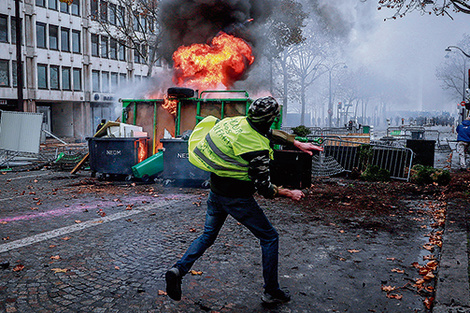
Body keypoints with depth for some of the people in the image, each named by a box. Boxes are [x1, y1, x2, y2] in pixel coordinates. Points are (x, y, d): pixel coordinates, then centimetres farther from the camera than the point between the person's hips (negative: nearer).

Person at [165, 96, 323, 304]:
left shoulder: (239, 122, -1)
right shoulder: (258, 149, -25)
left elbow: (271, 133, 15)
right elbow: (264, 189, -19)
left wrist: (298, 144, 16)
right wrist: (290, 194, -3)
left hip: (215, 191, 7)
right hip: (237, 198, -7)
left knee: (208, 235, 23)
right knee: (269, 238, 10)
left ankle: (179, 269, 7)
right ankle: (271, 292, 18)